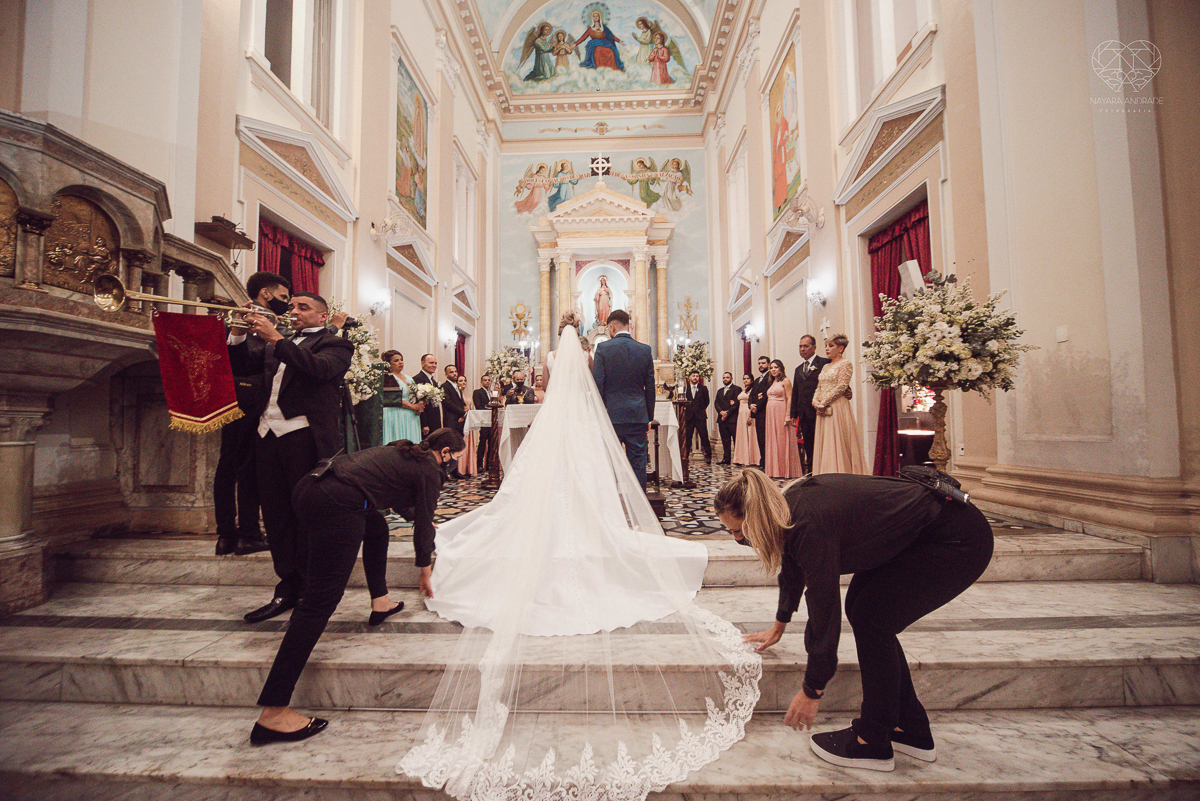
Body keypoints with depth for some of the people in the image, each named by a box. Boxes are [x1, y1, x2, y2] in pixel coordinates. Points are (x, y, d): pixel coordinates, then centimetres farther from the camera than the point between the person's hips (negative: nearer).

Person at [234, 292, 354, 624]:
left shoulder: (335, 344, 2)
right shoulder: (276, 346, 22)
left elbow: (318, 368, -17)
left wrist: (275, 339, -19)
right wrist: (240, 334, 5)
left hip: (305, 436, -7)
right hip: (269, 435, 7)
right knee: (276, 516, 11)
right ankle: (288, 588, 24)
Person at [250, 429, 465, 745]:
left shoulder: (401, 450, 27)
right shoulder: (429, 471, 4)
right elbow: (423, 528, 11)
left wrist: (423, 520, 59)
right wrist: (425, 574, 27)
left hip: (310, 485, 10)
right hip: (338, 504, -10)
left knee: (377, 529, 33)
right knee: (321, 601, -7)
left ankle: (380, 603, 40)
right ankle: (272, 714, -5)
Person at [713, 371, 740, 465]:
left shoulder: (736, 389, 1)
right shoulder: (719, 391, 22)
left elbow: (736, 404, -8)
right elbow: (716, 403, 11)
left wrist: (727, 413, -12)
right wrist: (721, 412, -8)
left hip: (733, 419, -6)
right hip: (722, 419, 6)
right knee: (725, 441, 7)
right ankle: (726, 459, 10)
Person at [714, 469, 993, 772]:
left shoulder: (810, 526, -31)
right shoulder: (789, 508, -2)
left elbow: (824, 611, -24)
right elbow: (793, 570, 17)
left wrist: (812, 691, -10)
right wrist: (779, 626, 31)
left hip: (960, 542, -9)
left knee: (871, 620, -9)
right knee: (860, 607, 8)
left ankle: (873, 743, 8)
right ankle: (911, 730, 22)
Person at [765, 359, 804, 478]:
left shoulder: (785, 381, -4)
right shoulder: (772, 383, 18)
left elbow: (789, 399, -11)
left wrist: (788, 415, -18)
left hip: (781, 413, -7)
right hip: (771, 414, 8)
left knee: (783, 441, -4)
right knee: (773, 441, 8)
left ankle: (786, 471, 2)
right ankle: (775, 470, 14)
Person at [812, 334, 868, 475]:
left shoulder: (846, 363, -3)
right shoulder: (826, 366, 19)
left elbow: (841, 387, -12)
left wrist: (824, 402, -13)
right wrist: (815, 401, -1)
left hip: (838, 407, -7)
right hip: (823, 410, 7)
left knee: (838, 442, -7)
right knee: (824, 444, 5)